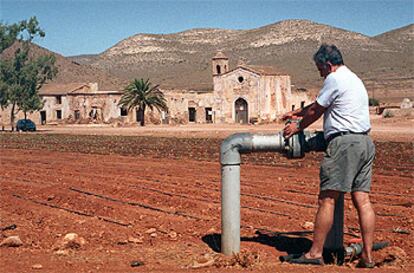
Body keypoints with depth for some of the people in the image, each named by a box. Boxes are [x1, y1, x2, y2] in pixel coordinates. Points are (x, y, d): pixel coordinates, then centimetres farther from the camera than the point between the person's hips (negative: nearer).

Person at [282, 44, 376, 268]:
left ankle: (315, 253, -2)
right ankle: (367, 256, 5)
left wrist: (298, 127, 18)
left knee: (327, 199, -5)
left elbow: (316, 111, 2)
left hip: (344, 142, -9)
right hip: (365, 142, 9)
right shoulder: (354, 79, 25)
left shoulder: (334, 79, -5)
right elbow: (319, 105, 34)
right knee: (363, 200, 5)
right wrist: (296, 112, 41)